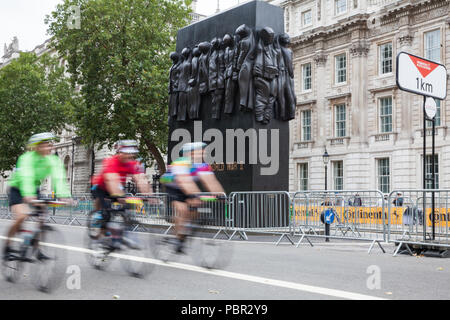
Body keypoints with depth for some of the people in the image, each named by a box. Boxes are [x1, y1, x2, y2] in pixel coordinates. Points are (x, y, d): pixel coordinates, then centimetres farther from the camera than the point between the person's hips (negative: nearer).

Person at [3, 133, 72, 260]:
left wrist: (63, 195, -42)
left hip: (34, 189, 5)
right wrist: (28, 195, -59)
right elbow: (26, 177, -42)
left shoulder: (53, 160, -13)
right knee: (21, 216, -24)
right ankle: (7, 246, -5)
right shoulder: (27, 158, -27)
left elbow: (58, 178, -26)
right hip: (17, 188, -5)